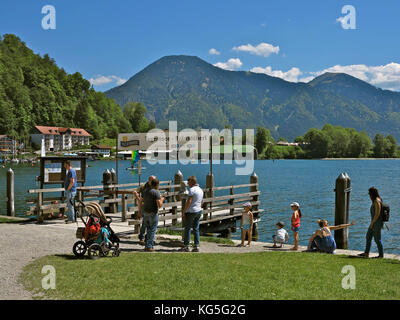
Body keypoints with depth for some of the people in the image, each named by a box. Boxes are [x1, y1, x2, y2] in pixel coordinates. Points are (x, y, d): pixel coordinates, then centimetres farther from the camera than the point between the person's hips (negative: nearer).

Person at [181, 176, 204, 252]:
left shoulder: (192, 189, -13)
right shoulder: (200, 190, 13)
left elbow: (189, 202, -18)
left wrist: (184, 211, -13)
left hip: (191, 212, -8)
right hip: (199, 211, 8)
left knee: (187, 229, 0)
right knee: (196, 229, 8)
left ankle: (186, 246, 3)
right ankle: (196, 246, 6)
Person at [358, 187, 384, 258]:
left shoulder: (377, 201, -19)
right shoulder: (375, 200, 12)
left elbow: (377, 214, -22)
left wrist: (372, 223, -17)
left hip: (377, 222, -10)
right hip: (374, 222, 10)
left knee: (377, 239, -1)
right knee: (368, 237, 14)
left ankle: (381, 255, 9)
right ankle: (366, 253, 20)